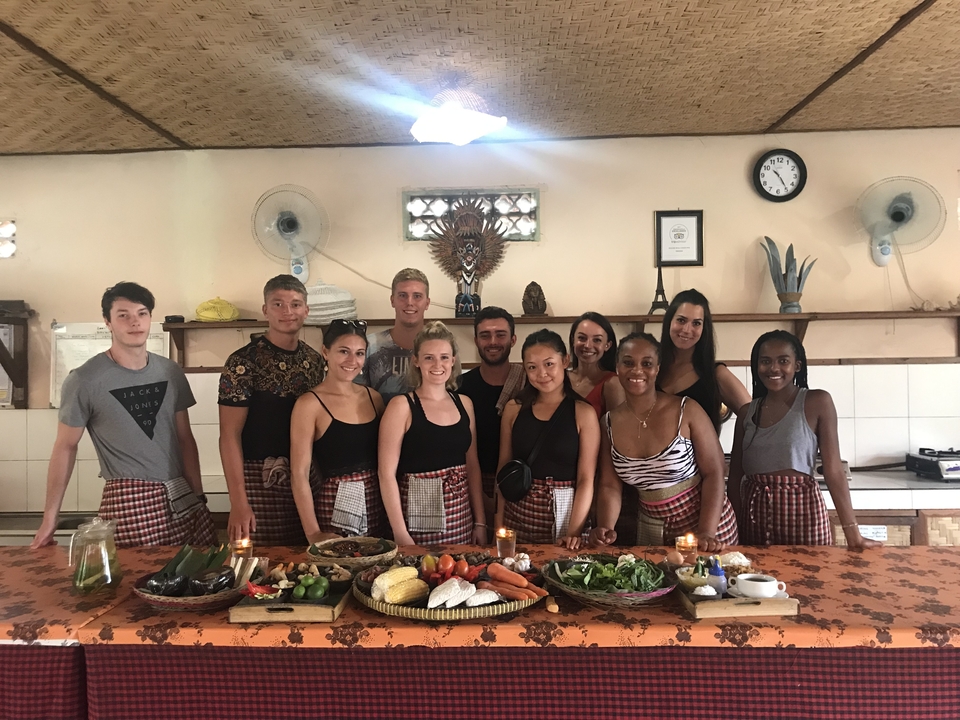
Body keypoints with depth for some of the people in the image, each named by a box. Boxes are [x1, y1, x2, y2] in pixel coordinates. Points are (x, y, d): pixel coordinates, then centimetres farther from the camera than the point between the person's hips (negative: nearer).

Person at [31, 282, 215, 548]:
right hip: (127, 501, -4)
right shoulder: (84, 380, -6)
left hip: (182, 497, 4)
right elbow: (65, 447, 2)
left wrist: (199, 494, 10)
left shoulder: (171, 372, 6)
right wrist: (50, 517, 2)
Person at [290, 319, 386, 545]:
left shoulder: (373, 397, 6)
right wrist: (313, 533, -15)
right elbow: (299, 474, -11)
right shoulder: (310, 403, -9)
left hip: (376, 504, 5)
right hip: (334, 507, -5)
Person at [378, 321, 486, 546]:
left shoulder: (464, 404, 7)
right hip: (418, 517, -5)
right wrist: (400, 533, -15)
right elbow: (387, 474, -11)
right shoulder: (402, 406, -8)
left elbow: (472, 466, 12)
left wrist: (480, 521, 8)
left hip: (461, 516, 5)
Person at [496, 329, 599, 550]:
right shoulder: (514, 409, 2)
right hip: (518, 512, 3)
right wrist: (499, 523, 2)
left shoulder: (583, 413, -6)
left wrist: (573, 533, -16)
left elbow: (586, 480, -9)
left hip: (563, 511, -2)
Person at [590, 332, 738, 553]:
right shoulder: (609, 423, -3)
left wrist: (706, 532, -23)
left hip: (702, 519, -3)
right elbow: (609, 485, -3)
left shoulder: (687, 411, -14)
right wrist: (605, 528, -19)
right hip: (650, 529, 3)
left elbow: (714, 473, -13)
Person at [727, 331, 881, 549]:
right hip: (754, 511, 3)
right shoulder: (747, 411, 7)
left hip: (802, 510, -3)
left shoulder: (817, 402, -4)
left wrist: (853, 534, -8)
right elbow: (735, 474, 9)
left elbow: (833, 470, -7)